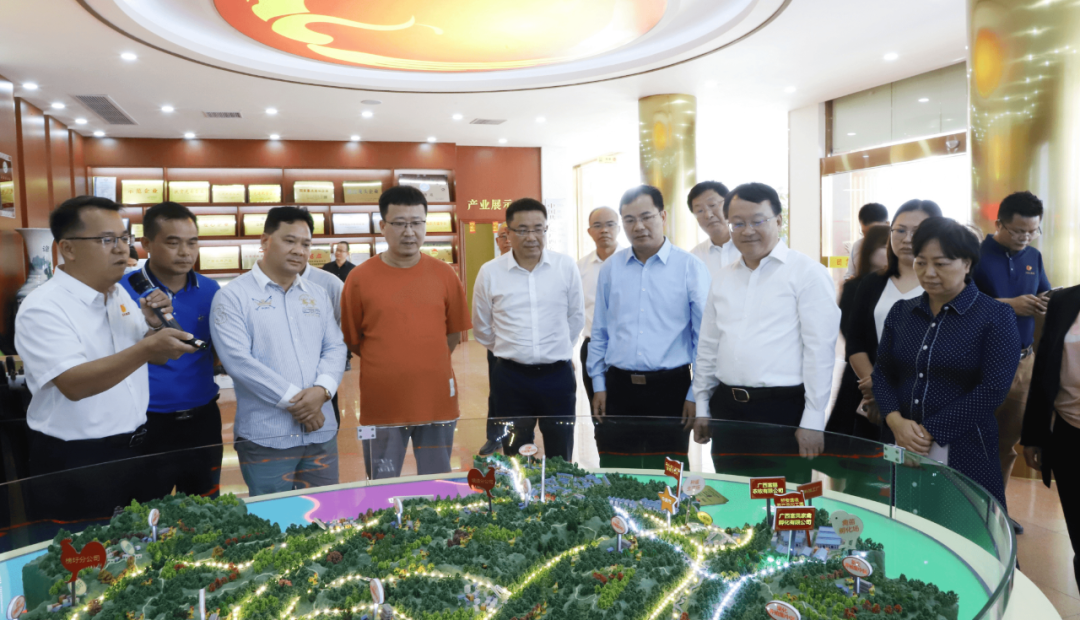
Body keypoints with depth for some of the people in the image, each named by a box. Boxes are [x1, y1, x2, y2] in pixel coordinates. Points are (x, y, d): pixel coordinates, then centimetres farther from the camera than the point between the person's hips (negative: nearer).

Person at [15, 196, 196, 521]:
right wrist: (147, 348, -42)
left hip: (135, 449, 7)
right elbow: (73, 385, -30)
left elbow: (155, 358, 13)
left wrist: (155, 326, -9)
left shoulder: (120, 295, 5)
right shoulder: (42, 308, -17)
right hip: (74, 465, -6)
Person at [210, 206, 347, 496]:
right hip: (265, 437, -4)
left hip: (321, 432, 5)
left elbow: (335, 347, 9)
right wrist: (293, 400, -15)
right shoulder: (233, 296, -3)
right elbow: (237, 359, -13)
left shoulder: (318, 295, 13)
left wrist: (322, 389, -12)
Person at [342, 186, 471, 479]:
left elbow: (454, 334, 9)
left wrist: (426, 365, 4)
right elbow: (351, 340, 4)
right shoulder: (360, 278, -4)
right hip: (382, 407, -1)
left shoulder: (445, 275, 1)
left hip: (437, 403, 2)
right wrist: (388, 365, 5)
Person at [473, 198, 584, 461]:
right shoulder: (490, 272, -3)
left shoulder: (566, 266, -2)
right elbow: (482, 328, 9)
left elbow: (576, 317, 9)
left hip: (558, 374, 0)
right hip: (510, 377, 0)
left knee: (561, 459, 12)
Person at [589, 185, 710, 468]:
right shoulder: (610, 268, 7)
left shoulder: (690, 268, -3)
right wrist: (598, 384, 9)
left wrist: (696, 394, -4)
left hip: (670, 388, -2)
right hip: (618, 388, 3)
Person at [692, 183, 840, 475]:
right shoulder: (723, 279, 12)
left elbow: (819, 348, -11)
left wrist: (813, 420, -13)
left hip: (783, 409, -5)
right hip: (727, 408, 6)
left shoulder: (807, 272, -6)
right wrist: (702, 407, 15)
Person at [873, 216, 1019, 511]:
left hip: (962, 453, -3)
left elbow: (993, 389, -12)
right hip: (899, 446, 4)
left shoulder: (996, 317, -4)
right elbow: (883, 372, 7)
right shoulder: (901, 312, 9)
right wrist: (896, 421, -11)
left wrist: (930, 431, -14)